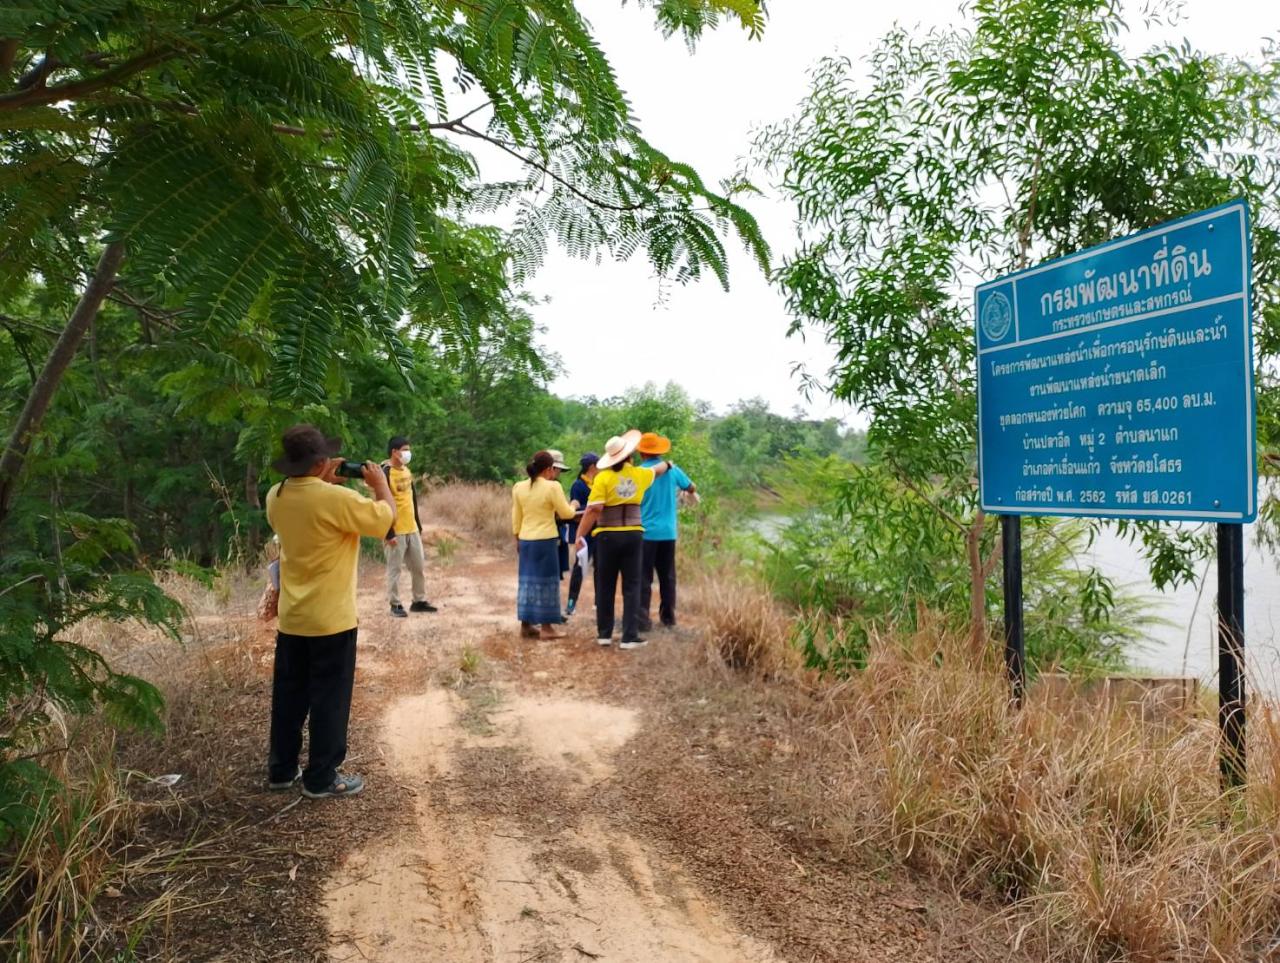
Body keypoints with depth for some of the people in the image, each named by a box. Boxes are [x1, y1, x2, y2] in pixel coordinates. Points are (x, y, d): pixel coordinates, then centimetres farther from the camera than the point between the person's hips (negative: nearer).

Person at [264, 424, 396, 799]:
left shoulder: (276, 497, 0)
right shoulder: (336, 499, -23)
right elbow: (386, 517, -12)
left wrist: (325, 482, 16)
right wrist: (380, 482, 3)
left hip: (290, 617, 7)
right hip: (331, 618, -7)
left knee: (288, 695, 17)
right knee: (329, 699, 5)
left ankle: (281, 769, 28)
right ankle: (321, 777, 13)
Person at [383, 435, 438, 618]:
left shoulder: (407, 471, 10)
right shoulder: (385, 473, -15)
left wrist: (418, 524, 17)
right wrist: (389, 533, -19)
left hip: (412, 529, 8)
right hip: (396, 531, -8)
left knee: (419, 566, 12)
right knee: (394, 568, 2)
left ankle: (419, 601, 23)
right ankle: (395, 605, 12)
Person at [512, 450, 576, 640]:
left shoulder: (519, 487, 4)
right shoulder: (552, 487, -13)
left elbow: (516, 516, 11)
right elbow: (566, 514, -6)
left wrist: (517, 537, 21)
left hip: (526, 540, 6)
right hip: (545, 540, -5)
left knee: (528, 580, 13)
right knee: (546, 581, 2)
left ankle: (526, 624, 18)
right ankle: (546, 627, 6)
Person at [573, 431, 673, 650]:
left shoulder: (603, 477, -7)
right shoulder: (640, 474, 6)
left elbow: (593, 510, -15)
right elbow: (658, 470, 29)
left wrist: (580, 535, -11)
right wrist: (667, 464, 51)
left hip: (608, 536, -2)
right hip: (633, 535, 2)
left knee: (605, 586, 10)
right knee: (632, 587, 4)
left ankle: (604, 634, 18)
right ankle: (629, 637, 3)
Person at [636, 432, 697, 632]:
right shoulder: (672, 469, 2)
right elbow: (691, 487, 19)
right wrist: (692, 493, 41)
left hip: (646, 532, -4)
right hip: (668, 532, 4)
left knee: (643, 578, 0)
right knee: (667, 576, 15)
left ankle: (643, 619, -4)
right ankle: (668, 617, 21)